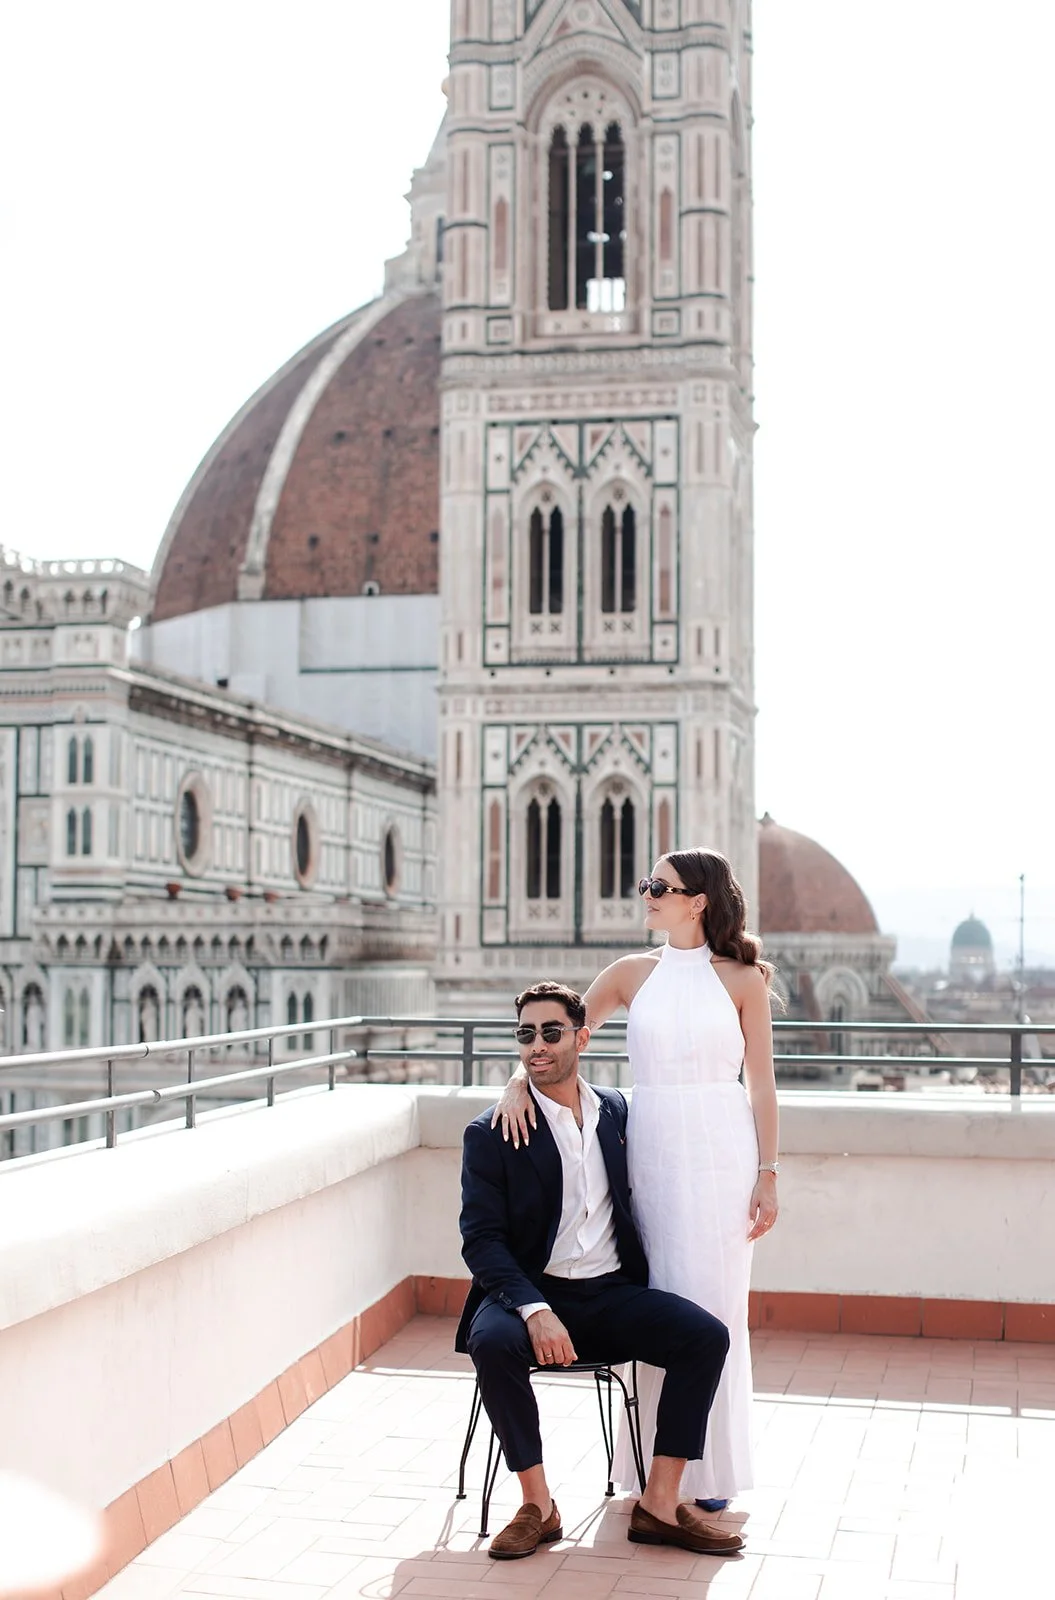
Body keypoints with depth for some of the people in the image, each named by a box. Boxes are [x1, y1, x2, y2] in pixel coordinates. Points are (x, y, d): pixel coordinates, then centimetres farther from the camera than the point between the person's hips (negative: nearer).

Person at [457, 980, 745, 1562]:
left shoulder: (615, 1111, 10)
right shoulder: (491, 1133, -4)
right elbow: (481, 1240, -10)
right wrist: (534, 1311, -26)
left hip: (611, 1294, 4)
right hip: (532, 1292, -3)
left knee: (706, 1335, -19)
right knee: (492, 1342, -35)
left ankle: (659, 1504, -13)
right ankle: (537, 1506, -18)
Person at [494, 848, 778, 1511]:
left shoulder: (742, 978, 2)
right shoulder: (633, 973, 7)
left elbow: (762, 1083, 2)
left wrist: (767, 1174, -2)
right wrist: (518, 1081, -8)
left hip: (721, 1152, -2)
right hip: (650, 1150, 2)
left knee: (713, 1304, 0)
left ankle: (711, 1468, 14)